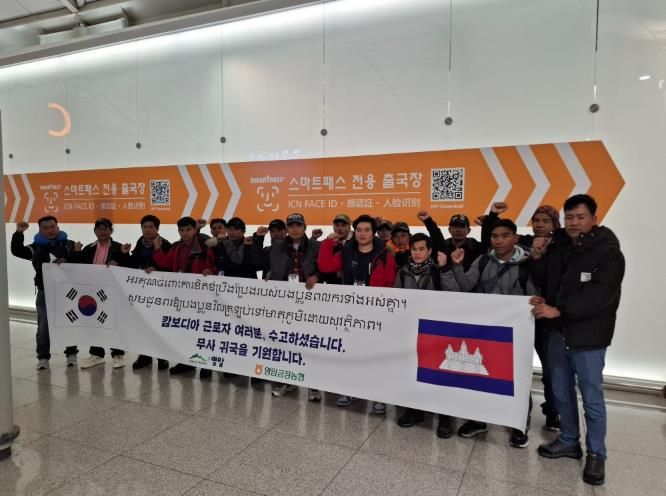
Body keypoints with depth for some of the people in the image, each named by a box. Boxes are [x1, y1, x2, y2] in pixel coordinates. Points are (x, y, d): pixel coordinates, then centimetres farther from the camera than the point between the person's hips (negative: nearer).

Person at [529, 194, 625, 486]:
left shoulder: (608, 252, -11)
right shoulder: (558, 245, 7)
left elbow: (599, 296, -21)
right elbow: (544, 282, 13)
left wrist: (558, 310, -26)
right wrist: (537, 259, -4)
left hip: (588, 337, -5)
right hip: (558, 332, 6)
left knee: (591, 398, 5)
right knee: (562, 392, 16)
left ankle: (596, 454, 23)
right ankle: (569, 441, 34)